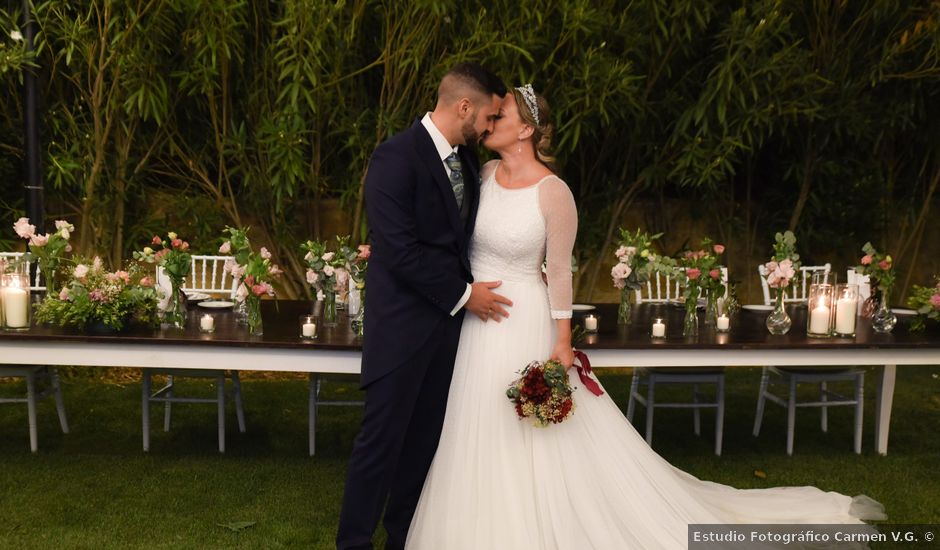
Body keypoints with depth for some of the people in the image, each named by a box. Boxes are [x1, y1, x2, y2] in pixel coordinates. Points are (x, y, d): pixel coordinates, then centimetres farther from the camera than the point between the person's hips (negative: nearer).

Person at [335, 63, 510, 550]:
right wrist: (463, 294, -15)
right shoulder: (396, 157, -16)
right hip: (403, 321, -7)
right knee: (383, 436, 1)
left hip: (448, 318, 7)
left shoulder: (466, 159, 9)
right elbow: (398, 250, -21)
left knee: (425, 436, 14)